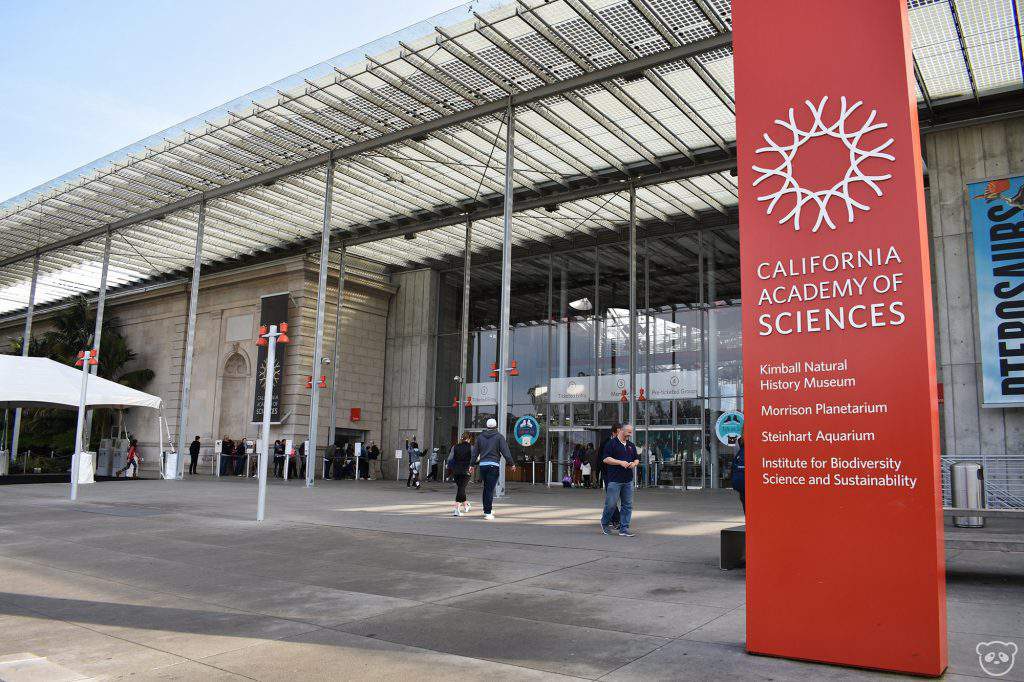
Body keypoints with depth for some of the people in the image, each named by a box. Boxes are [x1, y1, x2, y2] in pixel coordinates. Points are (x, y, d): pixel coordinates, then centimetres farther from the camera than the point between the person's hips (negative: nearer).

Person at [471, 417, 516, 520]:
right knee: (490, 489, -5)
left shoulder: (480, 437, 12)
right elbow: (505, 451, -6)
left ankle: (487, 510, 22)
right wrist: (512, 464, -1)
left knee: (486, 488, 18)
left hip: (482, 465, 4)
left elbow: (475, 452, 14)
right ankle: (488, 512, -7)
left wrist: (472, 465, 20)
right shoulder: (499, 437, -1)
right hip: (493, 465, -4)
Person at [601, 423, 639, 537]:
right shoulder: (612, 443, -5)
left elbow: (637, 459, 23)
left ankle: (624, 529, 11)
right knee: (611, 504, -3)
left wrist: (634, 463, 0)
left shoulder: (631, 445, 16)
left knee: (627, 505, 4)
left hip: (628, 480, 6)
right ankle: (604, 523, 22)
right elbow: (606, 459, -10)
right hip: (614, 480, -6)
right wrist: (620, 462, -17)